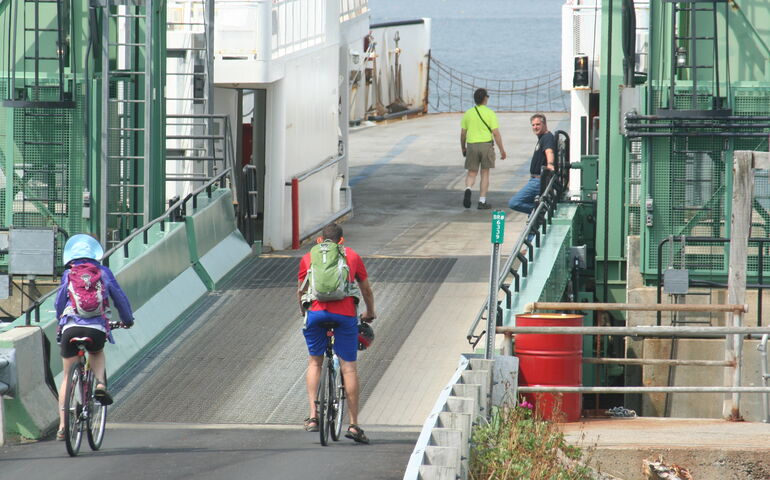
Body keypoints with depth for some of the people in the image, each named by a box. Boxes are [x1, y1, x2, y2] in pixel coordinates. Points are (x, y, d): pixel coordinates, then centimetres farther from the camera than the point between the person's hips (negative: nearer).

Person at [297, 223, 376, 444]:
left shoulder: (309, 257, 19)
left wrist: (304, 311, 42)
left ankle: (312, 416, 8)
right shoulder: (352, 256, 19)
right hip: (345, 313, -1)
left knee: (314, 362, 19)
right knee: (349, 367, 4)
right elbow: (366, 289, 25)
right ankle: (354, 425, 4)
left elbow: (300, 291, 23)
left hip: (316, 311, 1)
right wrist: (369, 313, 42)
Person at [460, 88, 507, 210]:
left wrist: (463, 148, 21)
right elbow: (496, 133, -8)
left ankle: (468, 188, -23)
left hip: (472, 145, 2)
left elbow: (463, 133, 8)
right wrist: (502, 150, -1)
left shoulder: (468, 113, 5)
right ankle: (482, 202, 8)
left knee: (472, 173, 9)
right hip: (486, 145, -2)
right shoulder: (490, 113, -5)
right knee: (485, 173, 8)